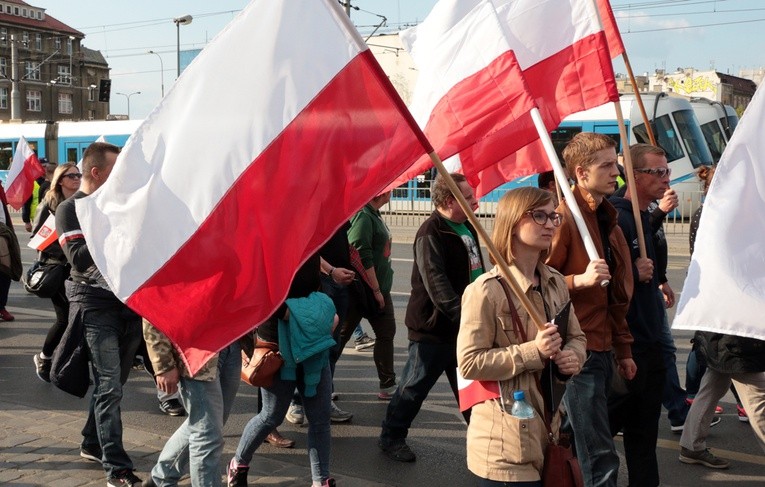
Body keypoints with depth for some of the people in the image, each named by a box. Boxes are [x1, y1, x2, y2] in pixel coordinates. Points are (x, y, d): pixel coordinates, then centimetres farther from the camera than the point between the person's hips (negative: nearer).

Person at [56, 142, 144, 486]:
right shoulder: (70, 209, -4)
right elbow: (79, 258, -17)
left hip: (130, 300, 6)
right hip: (96, 305, -6)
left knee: (113, 382, 14)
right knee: (109, 387, -9)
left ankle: (92, 444, 31)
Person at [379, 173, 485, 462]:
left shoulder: (468, 227, 9)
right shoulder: (431, 234, -20)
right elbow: (437, 284, -29)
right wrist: (463, 314, -35)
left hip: (464, 326, 8)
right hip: (433, 328, -8)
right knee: (415, 385, 4)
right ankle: (391, 437, 19)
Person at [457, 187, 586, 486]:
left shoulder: (556, 283, 8)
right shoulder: (486, 290, -16)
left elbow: (577, 336, 18)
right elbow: (469, 363, -17)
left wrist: (574, 355, -6)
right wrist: (532, 352, -23)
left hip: (551, 427, 7)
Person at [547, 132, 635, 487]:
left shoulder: (608, 220, 14)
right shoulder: (564, 218, -13)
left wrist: (623, 349, 18)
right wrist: (580, 280, -27)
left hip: (602, 350, 9)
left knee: (574, 443, 18)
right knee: (600, 457, -6)